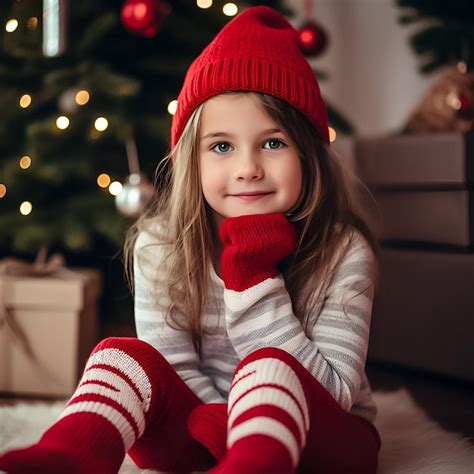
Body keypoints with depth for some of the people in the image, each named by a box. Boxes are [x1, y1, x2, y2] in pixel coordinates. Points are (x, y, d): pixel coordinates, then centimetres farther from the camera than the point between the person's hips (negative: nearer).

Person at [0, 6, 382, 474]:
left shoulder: (344, 252, -14)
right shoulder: (160, 246, -7)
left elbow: (334, 394, -18)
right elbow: (176, 371, -7)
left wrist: (255, 280, -26)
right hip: (201, 429, 3)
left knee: (270, 367, -34)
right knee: (125, 355, -22)